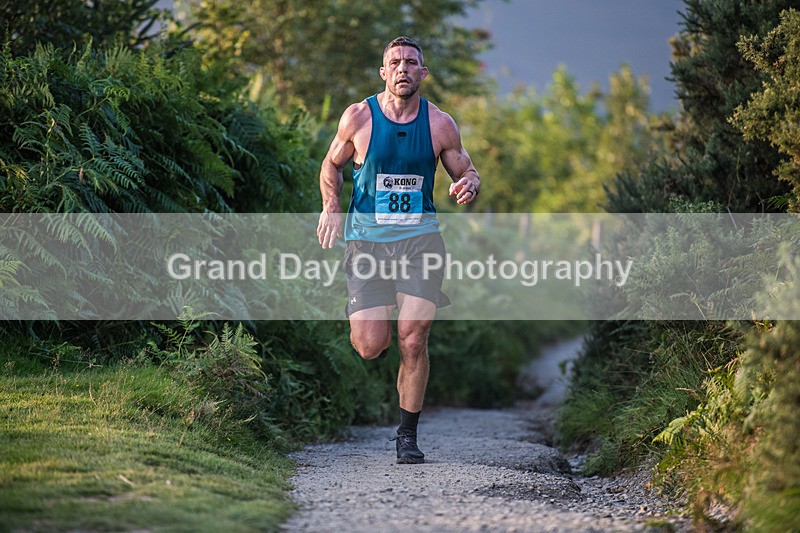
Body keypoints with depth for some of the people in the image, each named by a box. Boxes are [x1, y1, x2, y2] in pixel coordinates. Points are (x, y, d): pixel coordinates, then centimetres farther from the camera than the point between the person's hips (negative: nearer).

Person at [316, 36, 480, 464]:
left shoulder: (440, 124, 0)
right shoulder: (358, 118, -3)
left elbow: (466, 172, 11)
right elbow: (332, 165, 12)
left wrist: (468, 186, -13)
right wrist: (331, 207, -6)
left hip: (420, 240, 1)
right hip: (367, 240, 0)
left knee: (412, 338, -10)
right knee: (371, 347, -9)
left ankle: (408, 435, 6)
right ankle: (366, 323, 31)